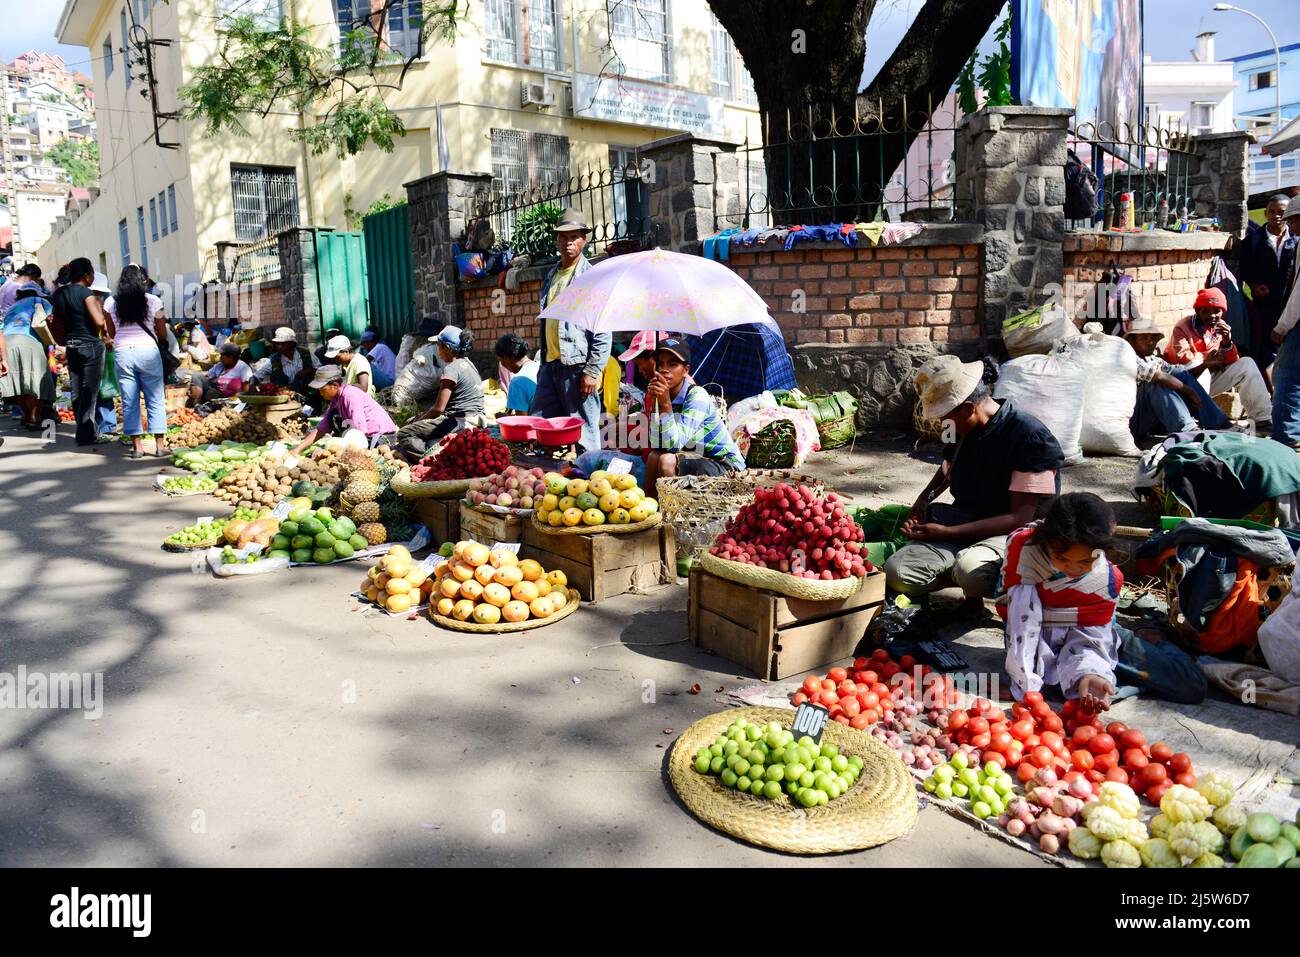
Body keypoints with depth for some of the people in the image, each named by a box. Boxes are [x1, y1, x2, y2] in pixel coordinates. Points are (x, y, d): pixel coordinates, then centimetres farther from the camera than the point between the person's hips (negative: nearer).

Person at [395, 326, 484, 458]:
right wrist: (420, 417, 13)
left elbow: (439, 408, -16)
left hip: (460, 422, -10)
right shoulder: (467, 363, 15)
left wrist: (420, 419, 2)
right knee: (412, 421, 23)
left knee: (404, 435, -12)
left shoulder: (451, 369, -14)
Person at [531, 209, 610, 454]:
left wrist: (592, 371, -16)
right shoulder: (552, 275, 17)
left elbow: (603, 332, -11)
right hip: (551, 365, 8)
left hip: (577, 365, -8)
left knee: (584, 435, -3)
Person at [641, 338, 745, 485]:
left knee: (667, 460, -23)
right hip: (699, 458, 7)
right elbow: (657, 445, -10)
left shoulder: (697, 396, -18)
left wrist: (666, 403, -30)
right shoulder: (663, 395, 1)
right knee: (654, 456, -11)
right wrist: (654, 402, -15)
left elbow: (674, 445, -25)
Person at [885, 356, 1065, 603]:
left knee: (970, 570, -40)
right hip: (962, 524, 6)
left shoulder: (1031, 437, -17)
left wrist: (947, 532, -22)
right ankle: (966, 577, 1)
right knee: (896, 573, -19)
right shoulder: (962, 427, 6)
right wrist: (925, 497, 9)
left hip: (1009, 535, -6)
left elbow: (1020, 518, -18)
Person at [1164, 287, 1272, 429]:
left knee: (1247, 363, -3)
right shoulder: (1182, 327, -13)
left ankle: (1264, 420, -1)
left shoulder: (1220, 327, 5)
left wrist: (1227, 342, -17)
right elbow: (1183, 359, -28)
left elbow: (1231, 362, -1)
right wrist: (1207, 359, -21)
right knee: (1198, 364, -35)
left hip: (1208, 380, 7)